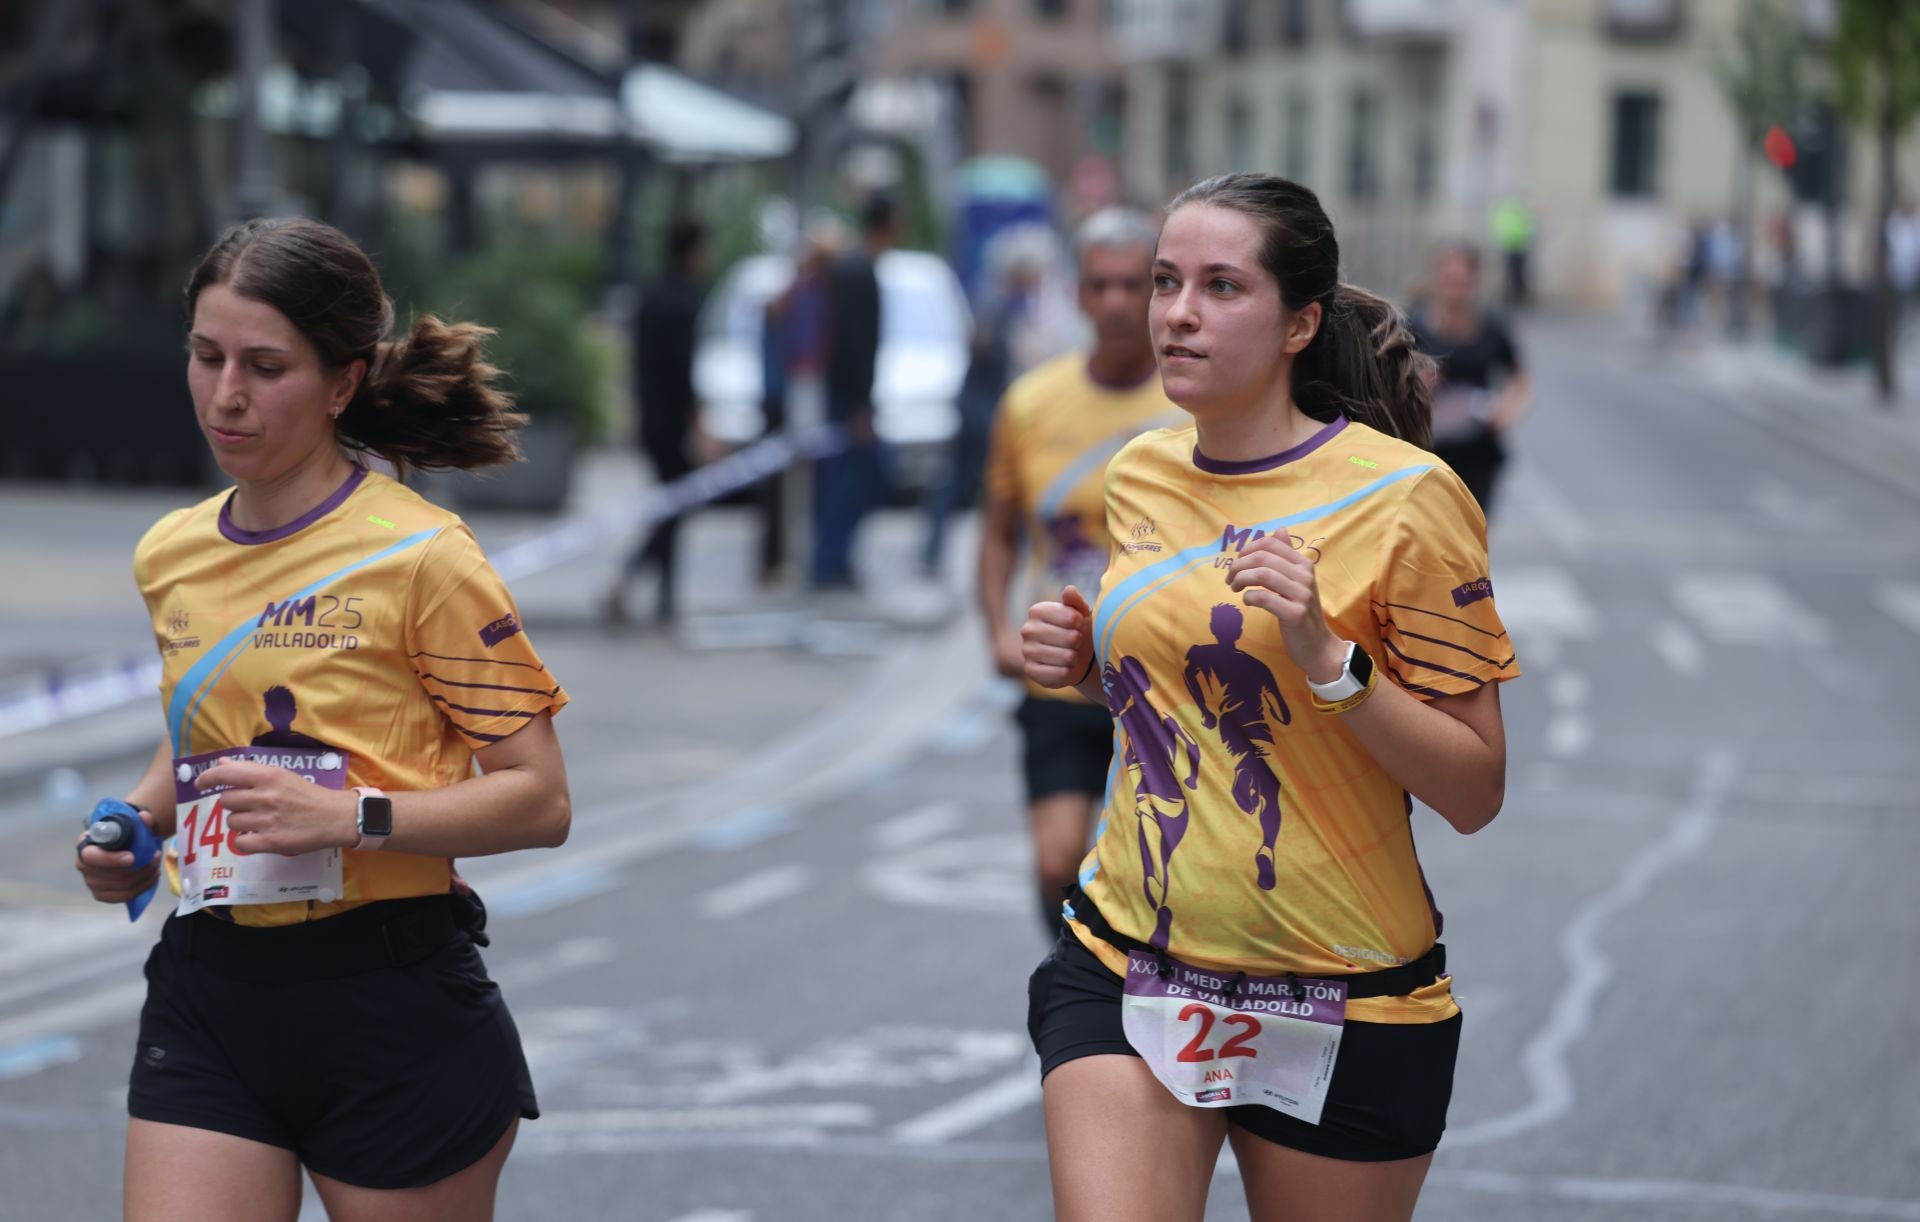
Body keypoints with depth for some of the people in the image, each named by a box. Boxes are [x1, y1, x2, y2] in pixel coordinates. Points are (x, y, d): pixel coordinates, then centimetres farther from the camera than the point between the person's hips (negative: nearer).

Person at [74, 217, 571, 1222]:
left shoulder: (421, 556, -10)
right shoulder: (168, 556, 9)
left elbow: (539, 800, -9)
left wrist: (353, 818, -22)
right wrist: (136, 821, 7)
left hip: (394, 1013, -5)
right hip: (208, 1001, 5)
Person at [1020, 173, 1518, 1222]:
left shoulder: (1404, 494, -10)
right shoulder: (1139, 475, 6)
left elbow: (1474, 793, -12)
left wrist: (1327, 657, -24)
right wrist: (1086, 660, 4)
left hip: (1343, 1009, -3)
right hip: (1126, 971, 3)